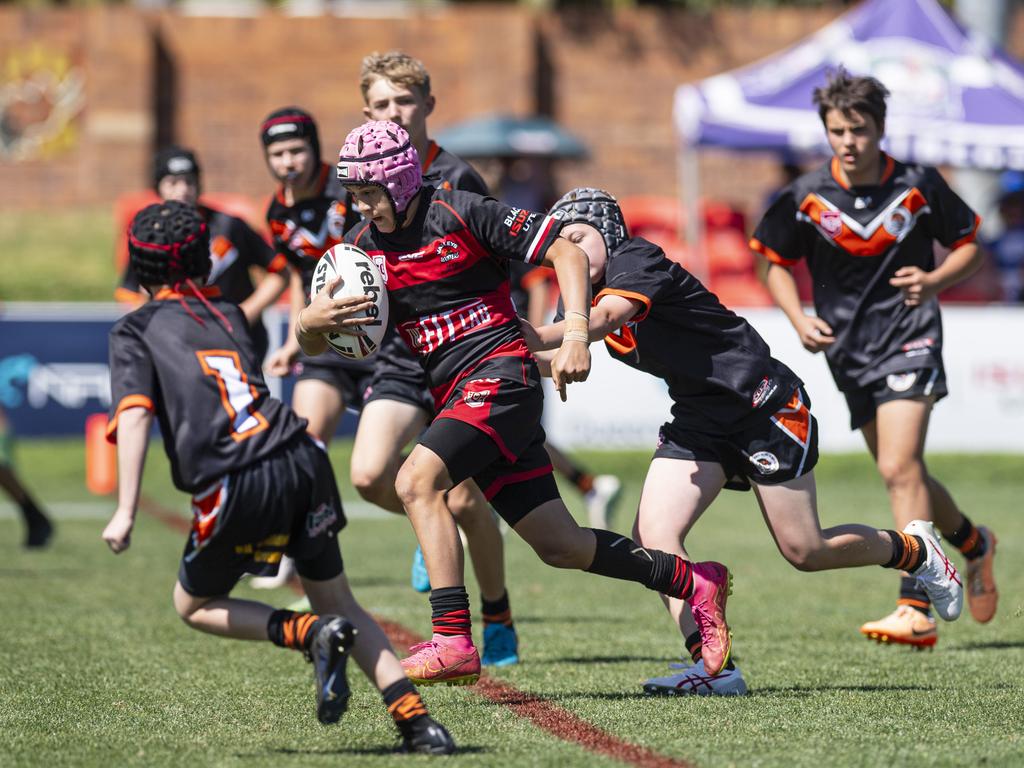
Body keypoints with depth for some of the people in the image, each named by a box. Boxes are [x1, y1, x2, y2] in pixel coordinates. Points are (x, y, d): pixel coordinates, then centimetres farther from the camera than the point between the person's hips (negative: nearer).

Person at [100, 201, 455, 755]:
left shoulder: (135, 330, 9)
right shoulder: (228, 312, 24)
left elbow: (134, 414, -4)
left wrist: (126, 511, -9)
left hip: (237, 483, -4)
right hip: (302, 458, 5)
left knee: (195, 606, 19)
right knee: (338, 602, 18)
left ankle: (310, 632, -5)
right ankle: (416, 721, 1)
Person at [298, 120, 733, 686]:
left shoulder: (461, 214, -9)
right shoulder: (365, 246, 8)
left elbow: (566, 253, -8)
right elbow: (311, 343, 10)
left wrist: (577, 336, -20)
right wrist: (311, 321, -15)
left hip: (502, 375, -7)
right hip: (454, 398, 7)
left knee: (417, 480, -26)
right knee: (559, 546, 5)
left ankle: (453, 640, -28)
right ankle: (694, 582, 21)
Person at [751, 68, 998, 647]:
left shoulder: (919, 186, -7)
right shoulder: (807, 197, -2)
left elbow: (970, 246, 6)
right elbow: (777, 263, 11)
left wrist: (934, 281, -13)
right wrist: (801, 321, -5)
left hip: (910, 342, -4)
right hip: (849, 353, 4)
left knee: (900, 469, -20)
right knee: (905, 474, 13)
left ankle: (916, 611, -24)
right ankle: (974, 544, 42)